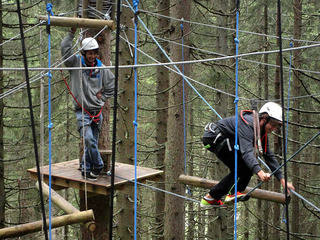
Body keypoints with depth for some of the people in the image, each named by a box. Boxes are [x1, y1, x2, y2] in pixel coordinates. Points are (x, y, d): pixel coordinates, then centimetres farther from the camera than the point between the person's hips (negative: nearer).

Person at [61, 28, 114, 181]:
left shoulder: (102, 69, 8)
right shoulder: (76, 63, 0)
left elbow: (111, 85, 21)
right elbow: (65, 50, -13)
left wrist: (102, 97, 11)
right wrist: (71, 33, -14)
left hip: (97, 111, 3)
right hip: (82, 111, -3)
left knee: (92, 142, 6)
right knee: (89, 139, -19)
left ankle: (85, 169, 19)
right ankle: (98, 165, -4)